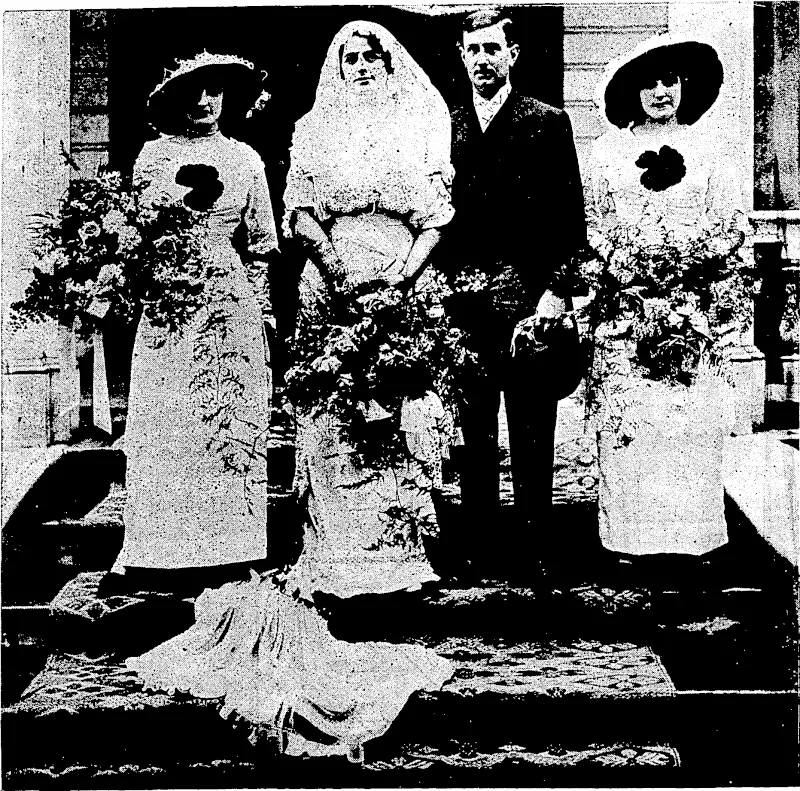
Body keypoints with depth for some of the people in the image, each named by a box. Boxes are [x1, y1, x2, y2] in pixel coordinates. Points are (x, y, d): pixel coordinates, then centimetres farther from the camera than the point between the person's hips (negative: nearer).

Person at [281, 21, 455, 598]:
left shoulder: (422, 122, 13)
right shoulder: (316, 129, 17)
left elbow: (437, 211, 5)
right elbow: (299, 209, 8)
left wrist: (408, 269, -9)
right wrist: (329, 254, -11)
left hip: (404, 283, -1)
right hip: (333, 284, 1)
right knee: (336, 417, -3)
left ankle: (405, 546, 4)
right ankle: (339, 552, 3)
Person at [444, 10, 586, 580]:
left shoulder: (548, 122, 4)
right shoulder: (447, 127, 13)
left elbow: (571, 219, -1)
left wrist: (556, 293, -11)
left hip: (528, 302, -3)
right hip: (463, 304, 3)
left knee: (532, 439, 2)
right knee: (472, 433, 10)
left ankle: (531, 551, 13)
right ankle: (475, 545, 22)